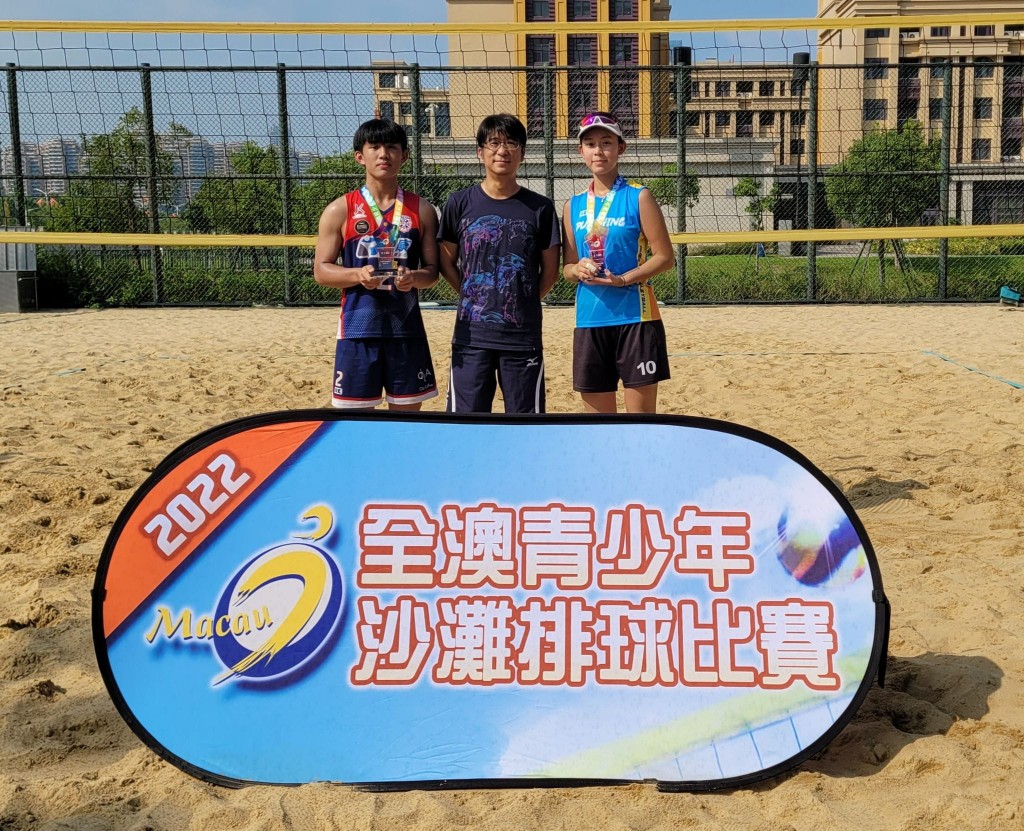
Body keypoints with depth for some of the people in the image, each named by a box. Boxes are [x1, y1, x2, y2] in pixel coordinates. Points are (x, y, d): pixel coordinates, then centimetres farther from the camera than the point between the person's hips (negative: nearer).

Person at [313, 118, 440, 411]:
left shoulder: (421, 210, 6)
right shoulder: (340, 210, 1)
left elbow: (432, 270, 9)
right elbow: (321, 270, 2)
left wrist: (414, 278, -14)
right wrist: (358, 275, -17)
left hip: (407, 328, 2)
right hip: (358, 329, -1)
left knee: (407, 413, 8)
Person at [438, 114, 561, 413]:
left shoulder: (540, 208, 1)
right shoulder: (460, 203, 3)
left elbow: (550, 270, 7)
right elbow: (446, 262, 9)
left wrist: (523, 304, 3)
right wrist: (472, 297, 3)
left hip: (523, 335, 0)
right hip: (471, 334, 0)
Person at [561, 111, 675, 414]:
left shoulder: (638, 197, -1)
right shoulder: (573, 206, 11)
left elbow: (665, 257, -5)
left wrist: (622, 279, -17)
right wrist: (578, 270, -7)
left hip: (635, 317, -4)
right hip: (589, 321, 4)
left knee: (641, 416, -1)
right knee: (598, 420, 9)